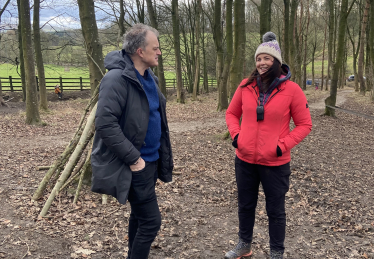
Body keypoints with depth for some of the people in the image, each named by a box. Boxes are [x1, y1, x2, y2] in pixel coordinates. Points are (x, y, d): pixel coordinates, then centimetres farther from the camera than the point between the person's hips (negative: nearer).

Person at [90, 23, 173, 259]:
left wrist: (161, 155, 13)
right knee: (150, 221, -4)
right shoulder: (117, 79, -19)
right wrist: (133, 158, -22)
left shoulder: (149, 78, 9)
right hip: (136, 165, -9)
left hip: (150, 160, 9)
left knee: (139, 216, 20)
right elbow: (105, 124, -26)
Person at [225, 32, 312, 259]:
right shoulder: (246, 86, -1)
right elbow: (231, 113, 12)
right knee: (245, 205, 19)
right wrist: (236, 134, -5)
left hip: (275, 163, -3)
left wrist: (283, 146, -16)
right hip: (244, 160, 4)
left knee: (276, 211, 12)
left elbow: (305, 124, -5)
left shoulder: (291, 89, -10)